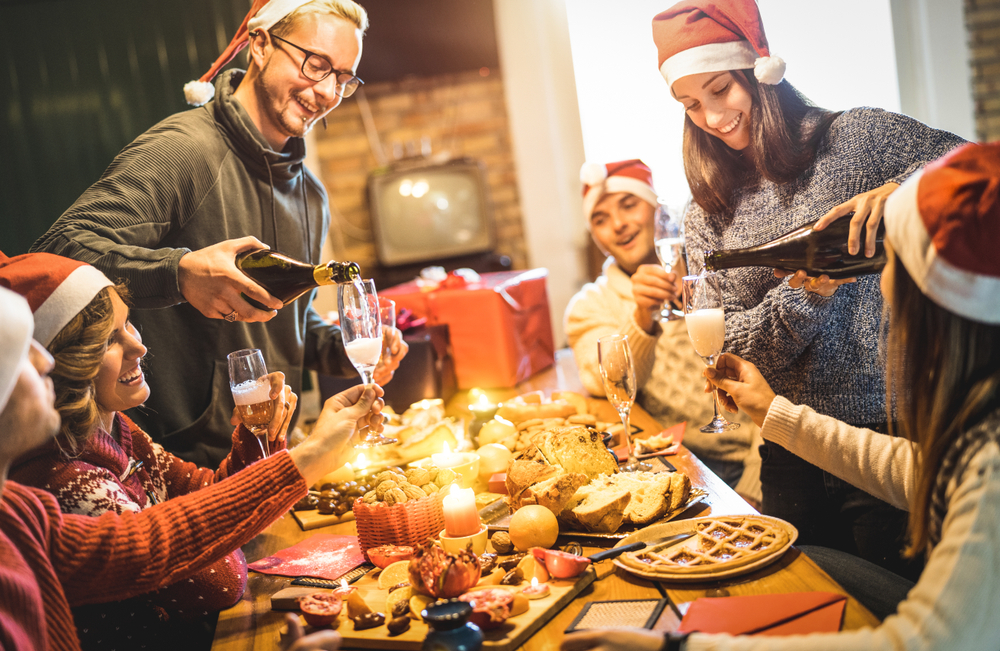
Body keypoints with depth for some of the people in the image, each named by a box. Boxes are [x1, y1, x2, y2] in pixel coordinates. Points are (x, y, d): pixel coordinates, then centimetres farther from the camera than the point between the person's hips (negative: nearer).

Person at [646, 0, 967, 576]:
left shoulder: (856, 137, -2)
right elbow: (729, 345, 0)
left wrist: (898, 191, -28)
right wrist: (803, 295, -18)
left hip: (890, 428, -3)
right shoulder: (708, 217, 8)